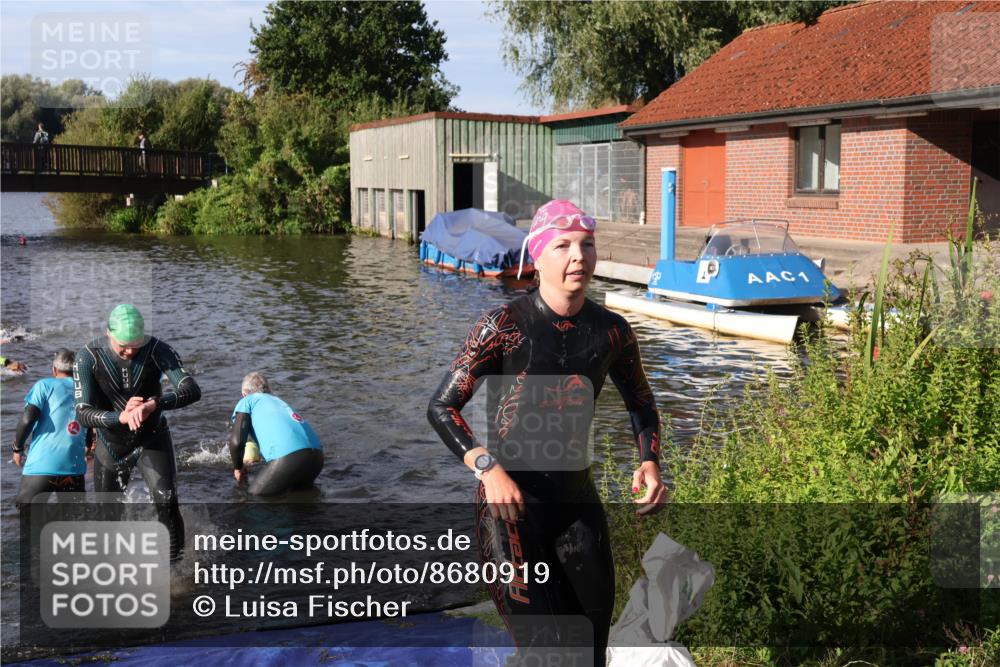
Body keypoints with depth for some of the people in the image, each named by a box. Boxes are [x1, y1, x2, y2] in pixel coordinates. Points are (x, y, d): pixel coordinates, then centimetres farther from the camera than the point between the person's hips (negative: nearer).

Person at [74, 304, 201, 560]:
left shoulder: (157, 350, -22)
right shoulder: (89, 356, -20)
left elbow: (192, 390, -33)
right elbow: (83, 413, -25)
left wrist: (153, 405, -51)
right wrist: (121, 417, -44)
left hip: (153, 440, -1)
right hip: (112, 444, 1)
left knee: (167, 505, -16)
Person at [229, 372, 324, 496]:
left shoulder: (246, 402, 17)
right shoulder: (279, 401, 35)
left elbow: (236, 441, 4)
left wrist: (238, 468, 22)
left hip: (289, 457, -6)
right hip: (317, 454, 6)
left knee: (254, 496, 12)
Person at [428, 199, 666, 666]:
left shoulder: (611, 331, 3)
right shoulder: (505, 326, -11)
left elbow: (640, 403, 20)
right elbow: (441, 408, -8)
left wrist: (649, 461, 2)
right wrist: (488, 468, -22)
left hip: (578, 502, 5)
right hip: (511, 506, -5)